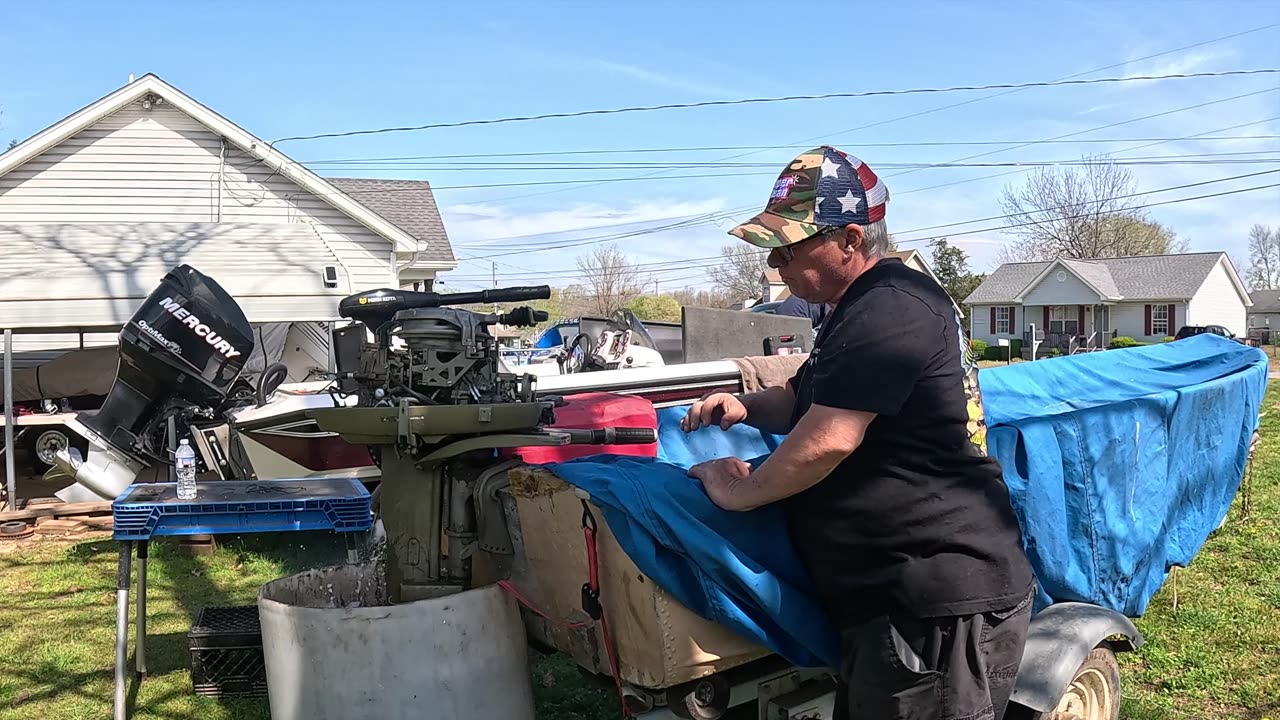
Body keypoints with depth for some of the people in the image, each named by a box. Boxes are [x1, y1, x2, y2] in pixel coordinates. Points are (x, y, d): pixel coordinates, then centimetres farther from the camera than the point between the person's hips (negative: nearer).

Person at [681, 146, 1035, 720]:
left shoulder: (890, 308, -20)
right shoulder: (865, 306, 16)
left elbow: (828, 440, -26)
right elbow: (808, 400, 27)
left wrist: (739, 491, -10)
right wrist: (746, 406, 7)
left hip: (941, 597, -11)